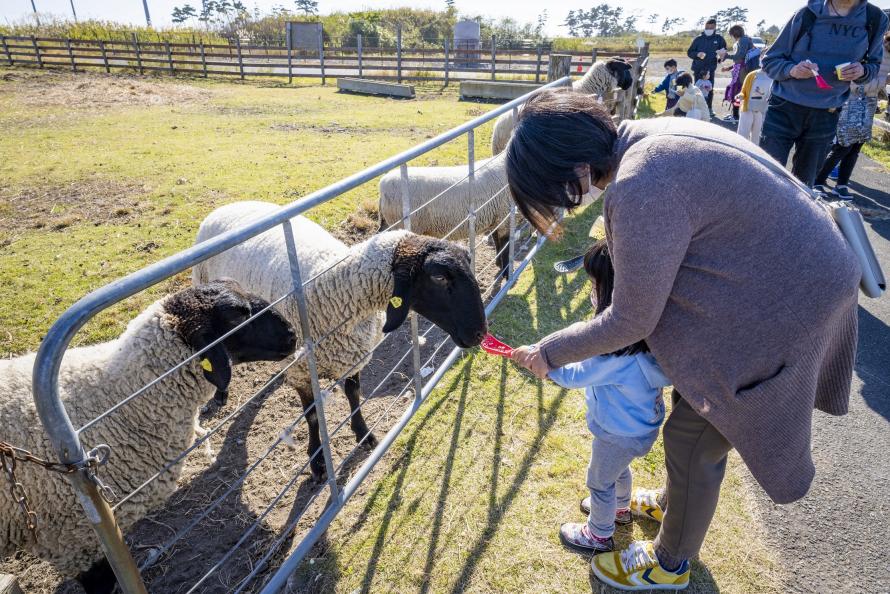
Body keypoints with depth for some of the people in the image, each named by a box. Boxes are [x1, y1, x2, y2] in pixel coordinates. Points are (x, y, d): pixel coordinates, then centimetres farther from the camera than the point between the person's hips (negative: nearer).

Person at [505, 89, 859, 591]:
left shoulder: (638, 192, -32)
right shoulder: (642, 136, -2)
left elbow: (633, 321, -20)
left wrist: (550, 353, -9)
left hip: (779, 309, -9)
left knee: (692, 437, 6)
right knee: (698, 402, 24)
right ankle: (676, 501, 52)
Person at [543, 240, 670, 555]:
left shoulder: (619, 350, -39)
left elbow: (575, 376, -25)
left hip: (620, 433, -8)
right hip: (640, 425, 8)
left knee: (599, 482, 18)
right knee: (619, 468, 34)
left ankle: (599, 535, 43)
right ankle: (620, 509, 61)